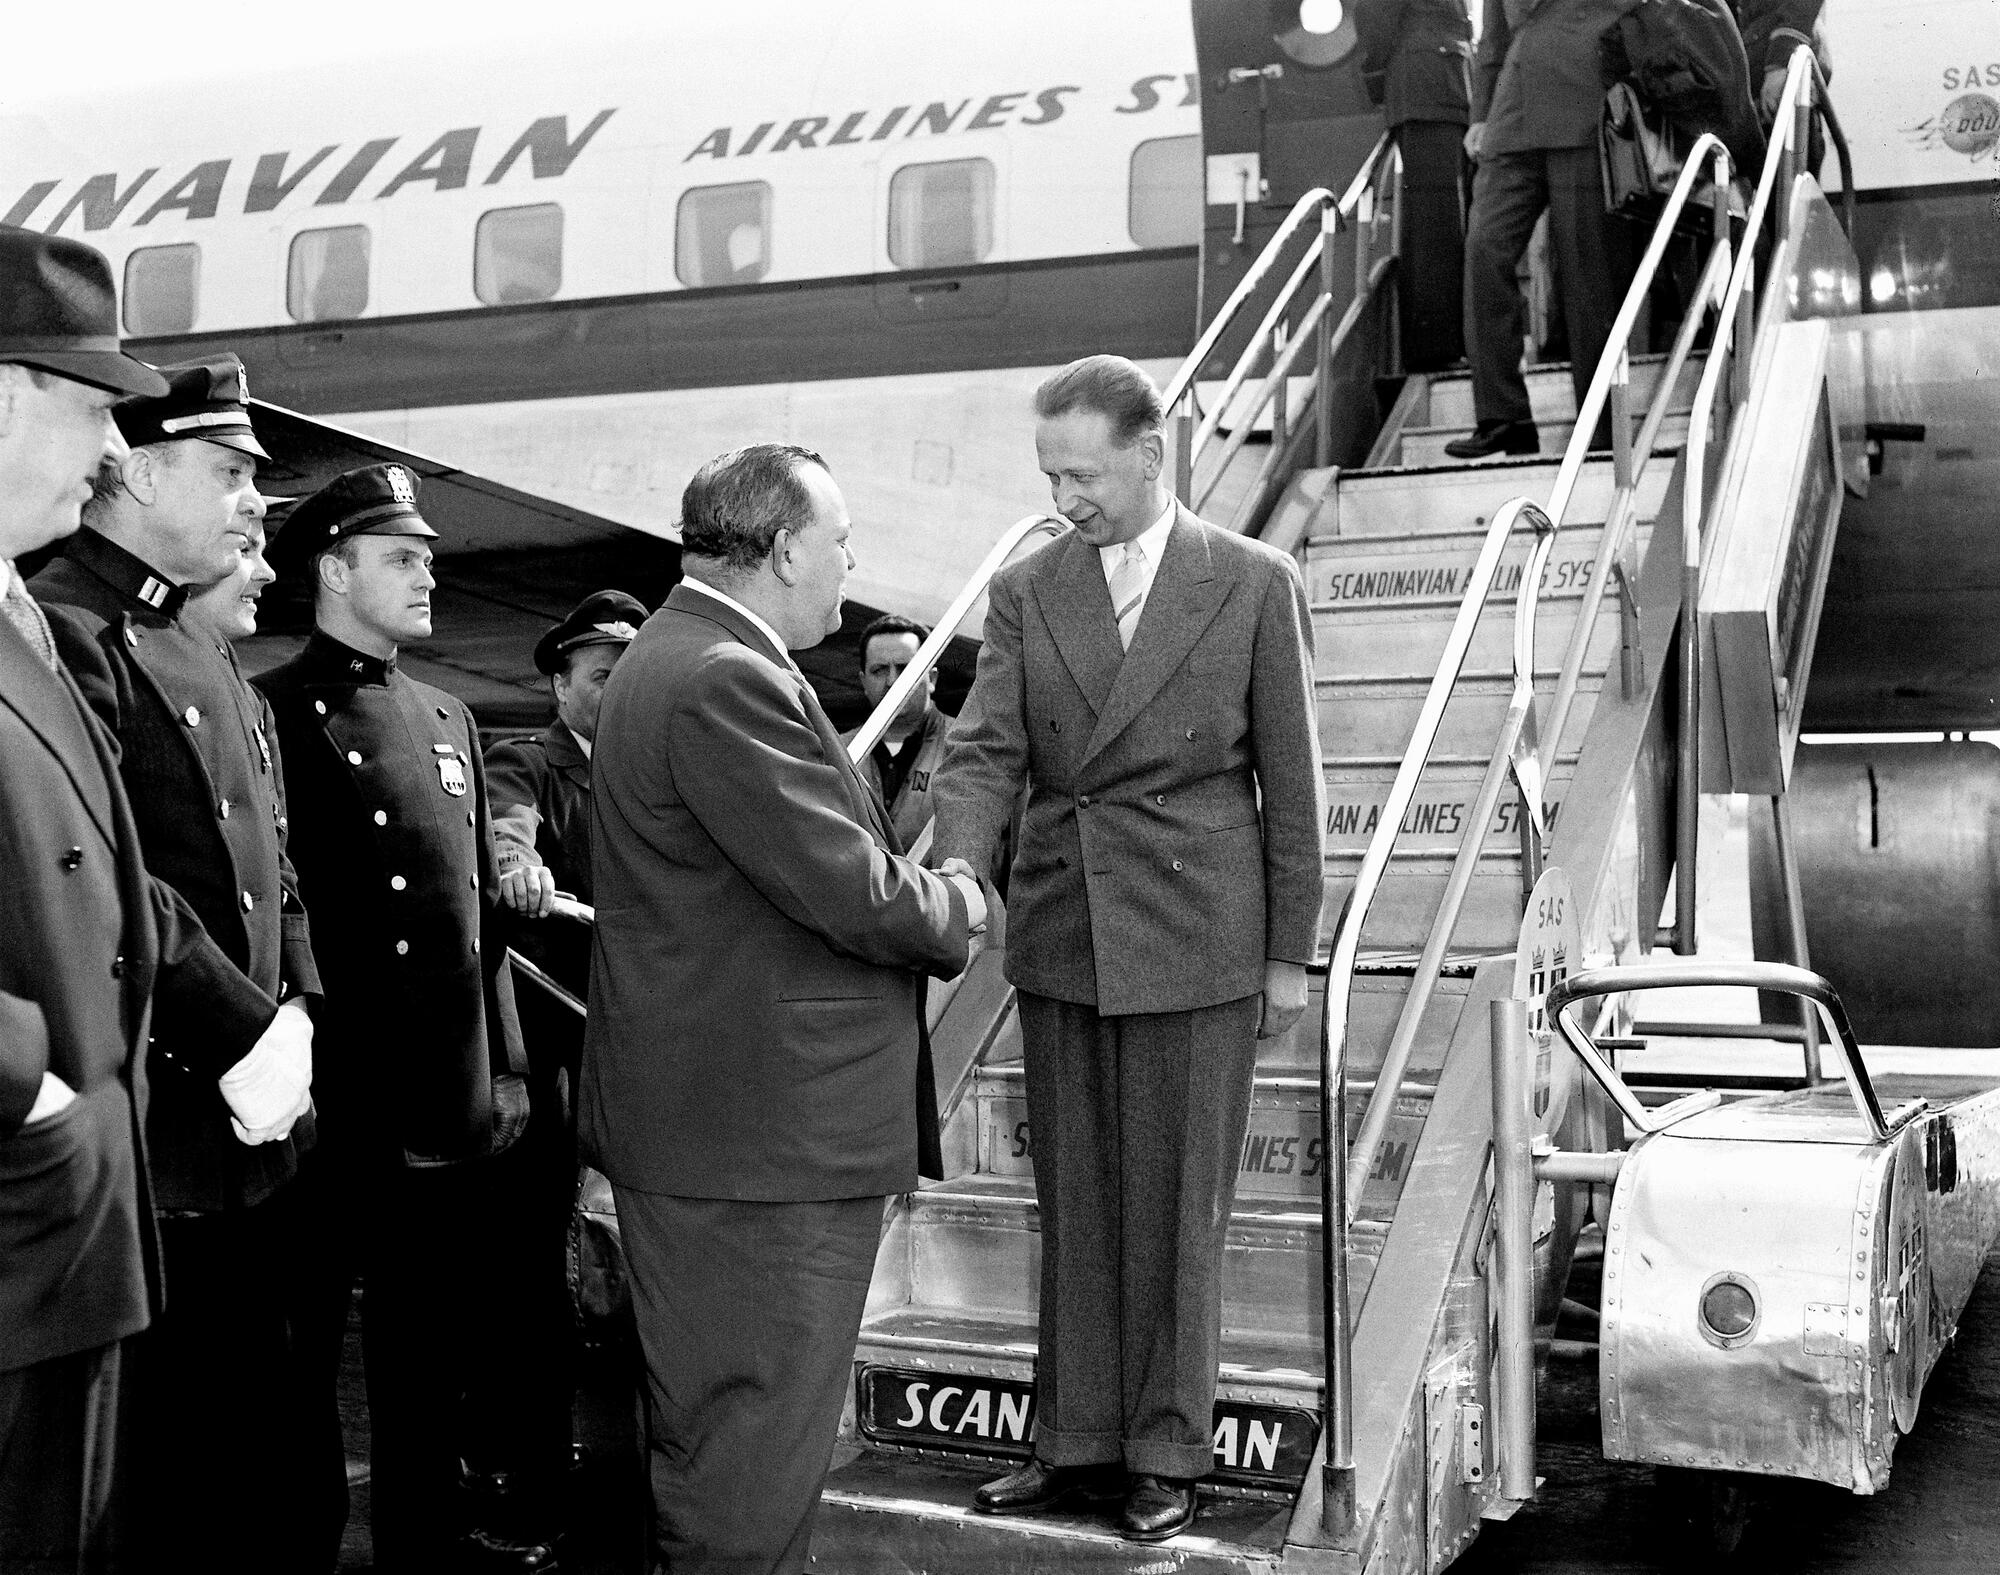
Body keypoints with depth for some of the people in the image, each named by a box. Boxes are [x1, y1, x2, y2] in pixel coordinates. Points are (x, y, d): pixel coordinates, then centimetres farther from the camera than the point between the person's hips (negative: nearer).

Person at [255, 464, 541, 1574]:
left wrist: (507, 1065, 13)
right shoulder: (271, 712, -7)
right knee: (307, 1344, 8)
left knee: (434, 1350, 17)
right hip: (333, 1107, -6)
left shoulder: (446, 720, 14)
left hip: (451, 1106, 6)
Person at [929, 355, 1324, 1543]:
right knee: (1074, 1201, 11)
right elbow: (988, 751, -3)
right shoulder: (1026, 594, 5)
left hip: (1197, 945, -3)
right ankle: (1077, 1438, 24)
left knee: (1178, 1208, 5)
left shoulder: (1256, 586, -3)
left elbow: (1290, 780, -1)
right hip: (1061, 940, 3)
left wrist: (1290, 954, -1)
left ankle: (1169, 1450, 19)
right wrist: (957, 866, -23)